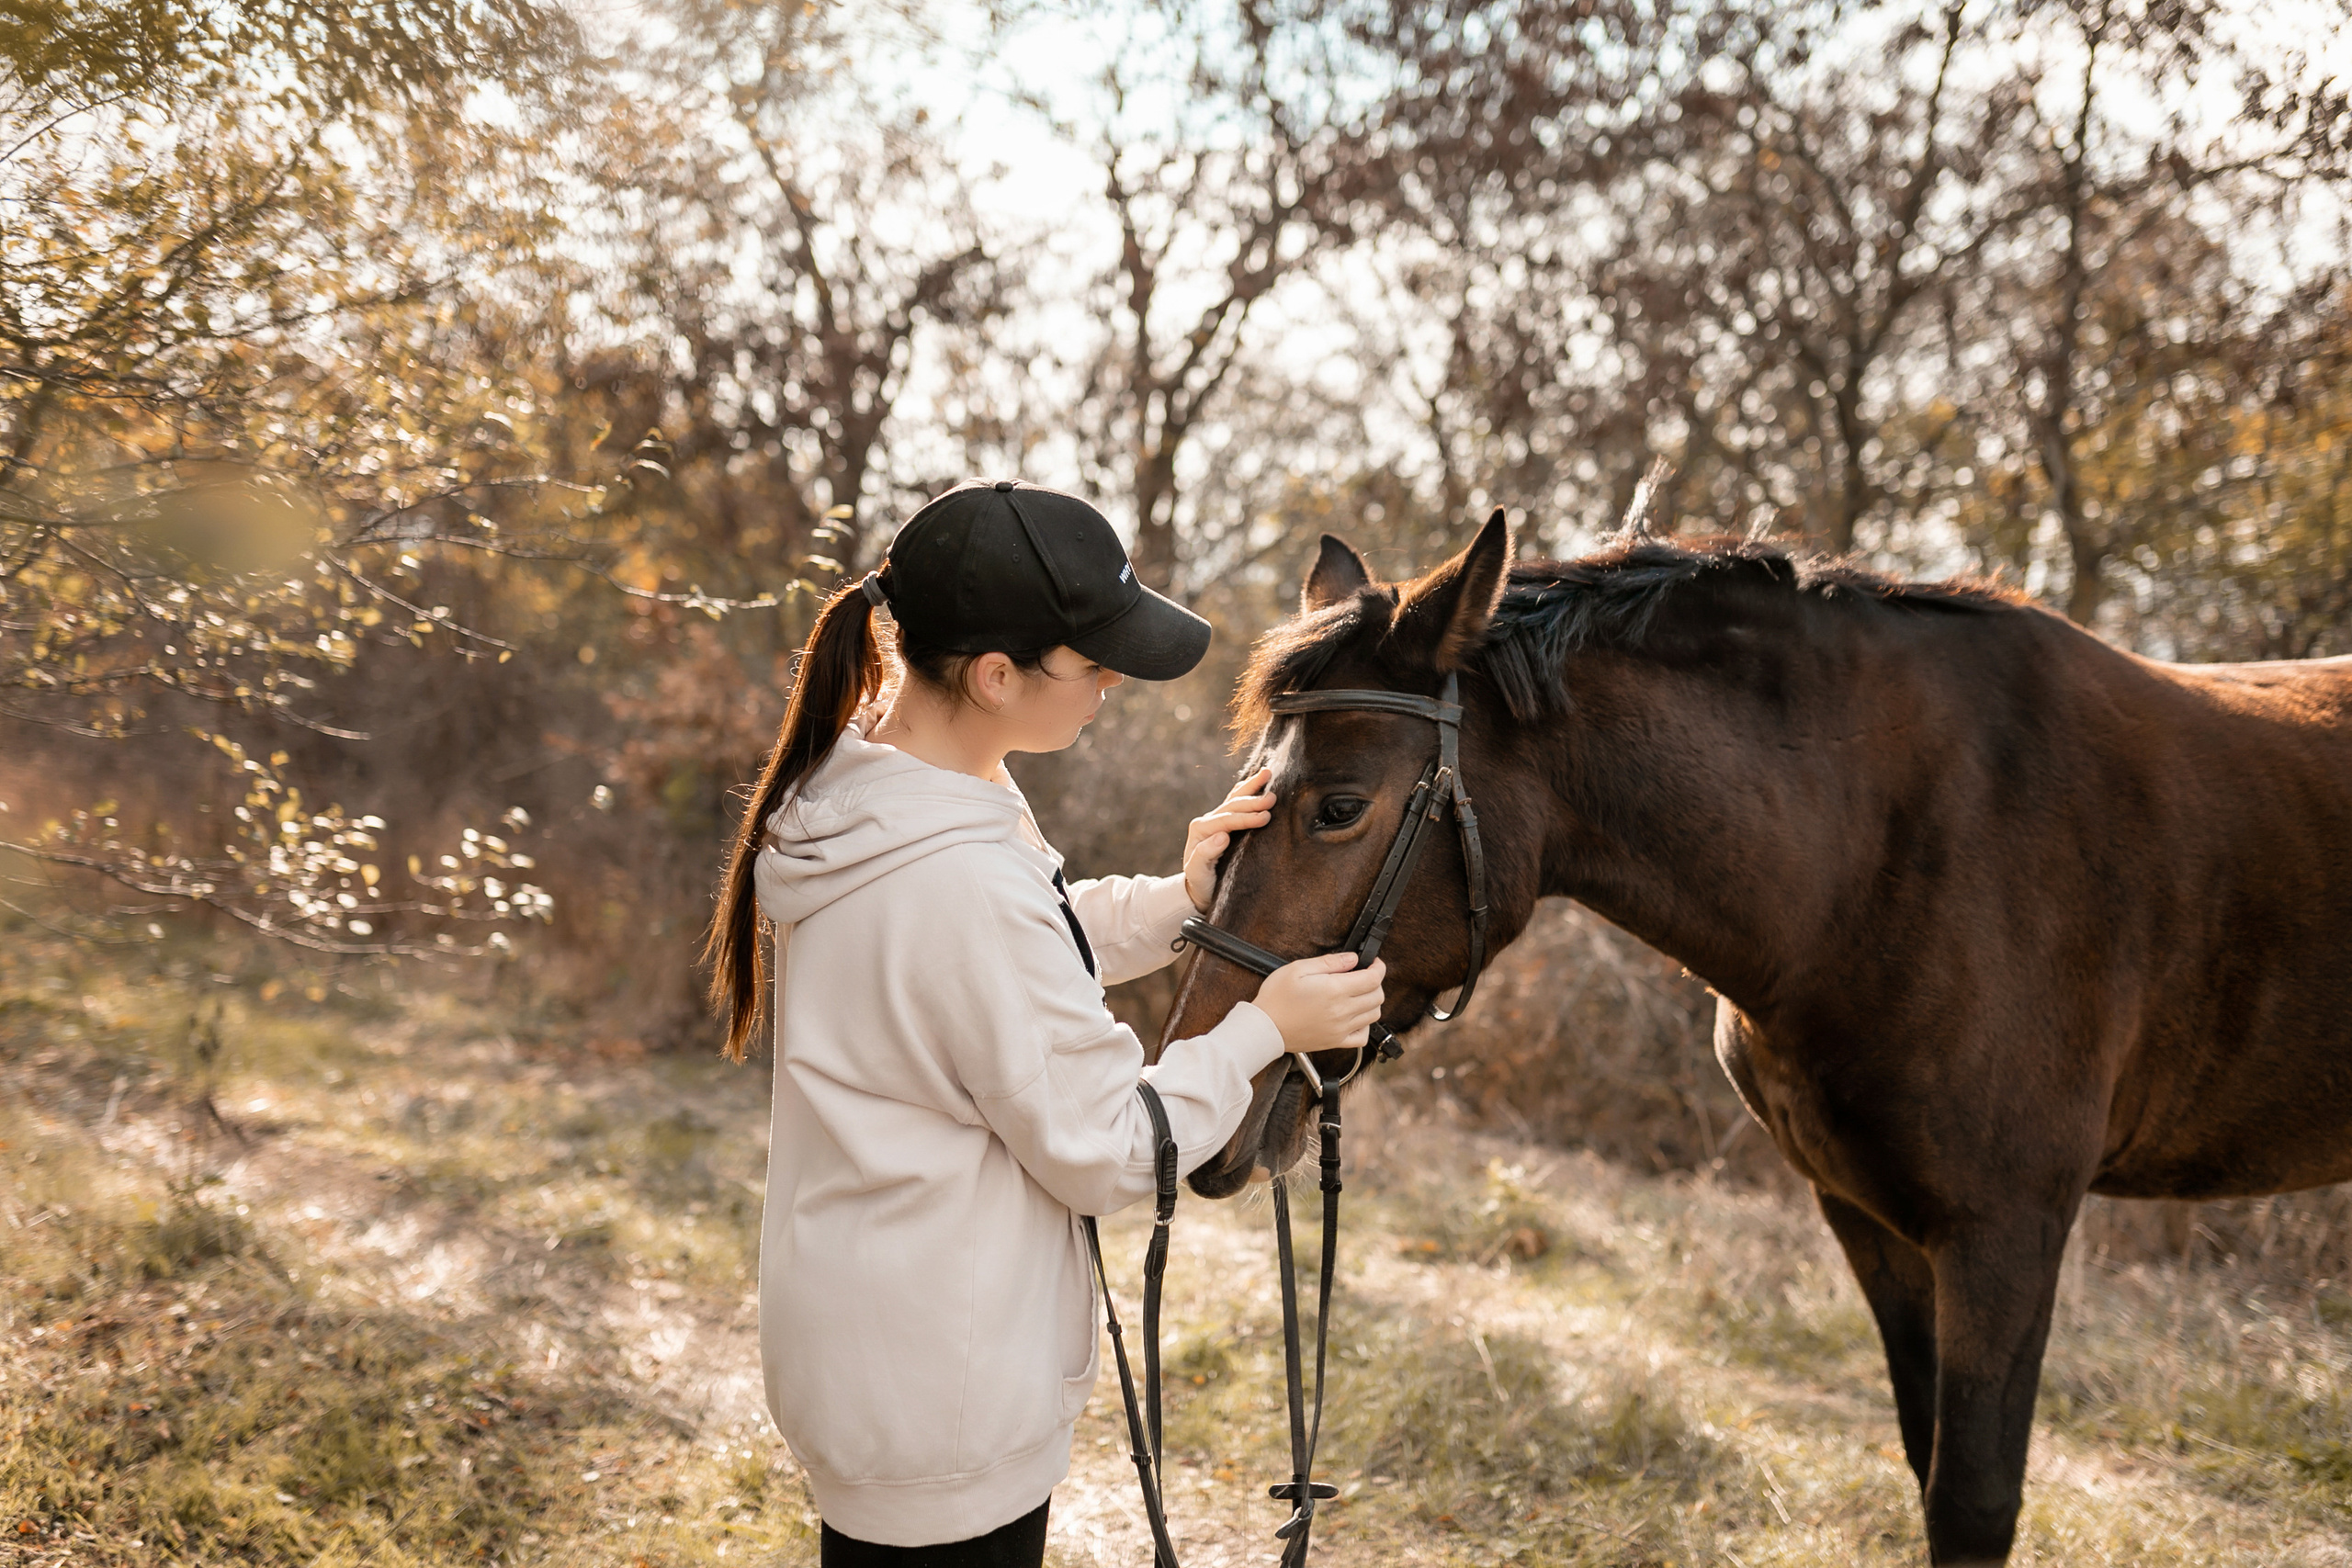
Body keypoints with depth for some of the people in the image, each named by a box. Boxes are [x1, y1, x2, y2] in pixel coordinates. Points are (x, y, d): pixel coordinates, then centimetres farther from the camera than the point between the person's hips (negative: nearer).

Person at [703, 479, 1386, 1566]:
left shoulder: (858, 769, -3)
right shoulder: (966, 885, -32)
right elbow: (1102, 1151, -21)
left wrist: (1175, 901, 1)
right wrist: (1264, 1029, -10)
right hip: (938, 1394, -9)